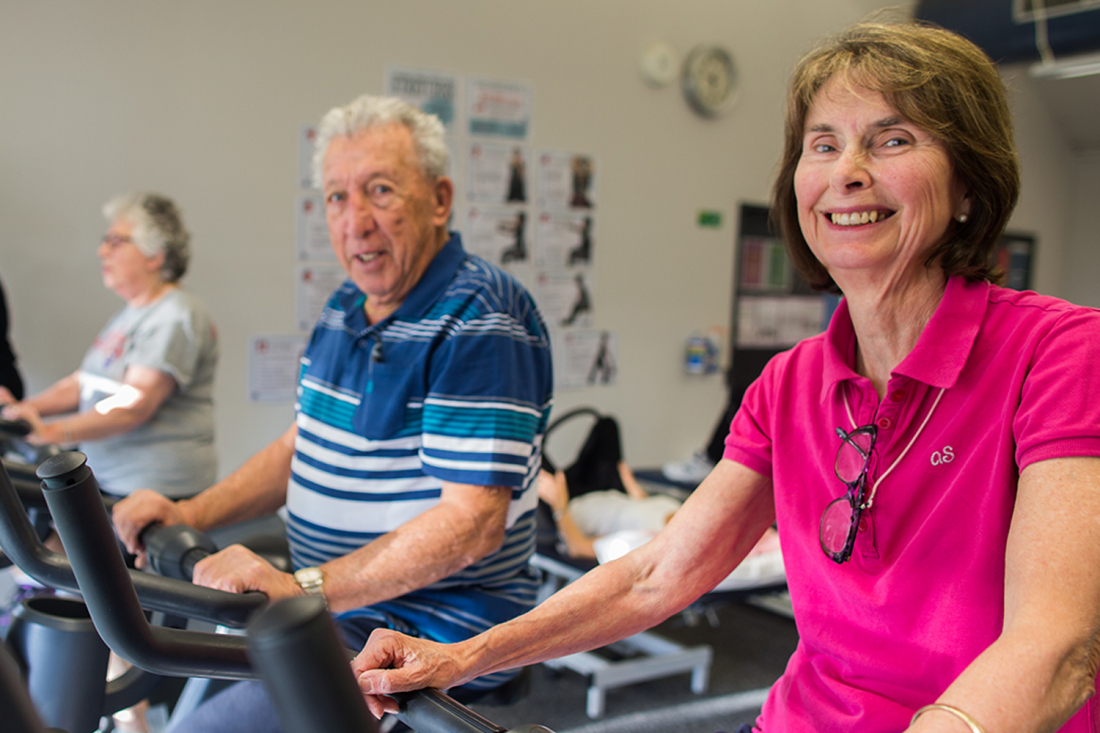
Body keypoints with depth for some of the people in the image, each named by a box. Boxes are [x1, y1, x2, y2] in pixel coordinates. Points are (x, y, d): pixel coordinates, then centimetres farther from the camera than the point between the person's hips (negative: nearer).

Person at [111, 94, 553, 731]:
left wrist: (300, 589, -31)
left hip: (433, 628, -9)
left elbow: (472, 522, -26)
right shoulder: (348, 306, 10)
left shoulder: (480, 321, -19)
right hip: (337, 605, 9)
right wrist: (192, 513, 2)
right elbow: (303, 445, 17)